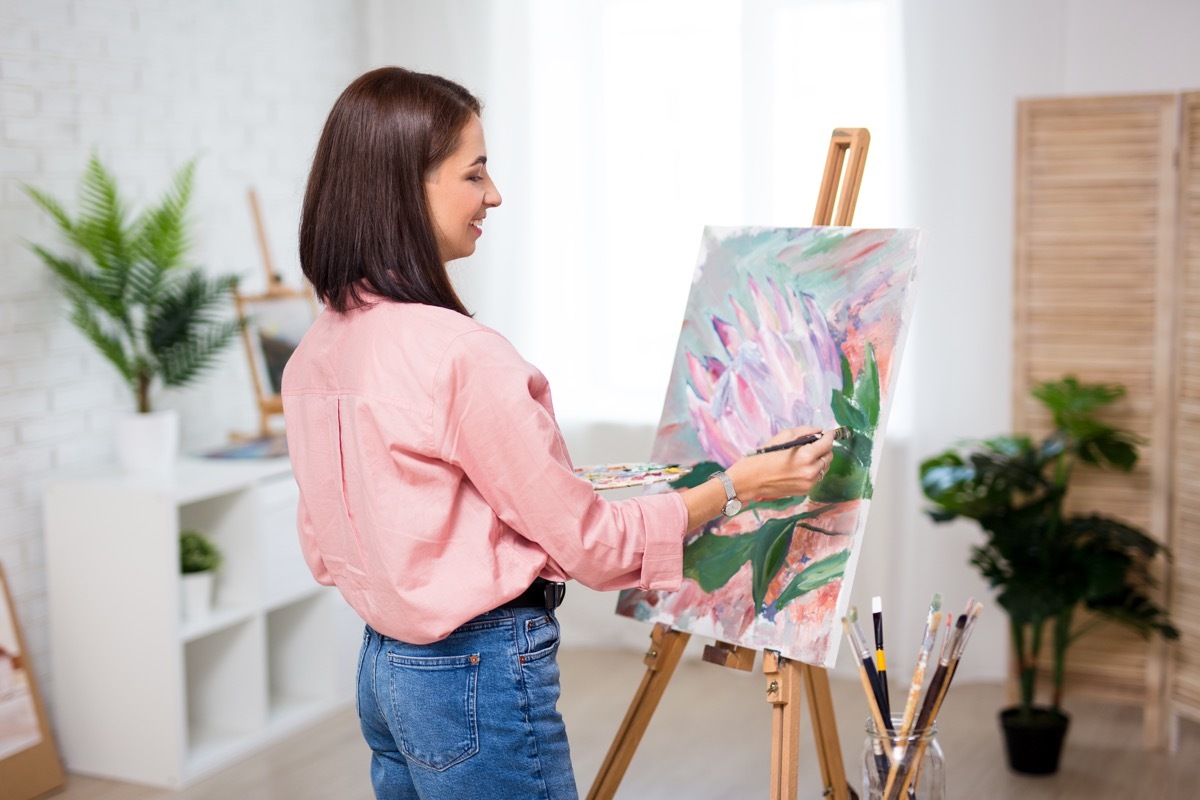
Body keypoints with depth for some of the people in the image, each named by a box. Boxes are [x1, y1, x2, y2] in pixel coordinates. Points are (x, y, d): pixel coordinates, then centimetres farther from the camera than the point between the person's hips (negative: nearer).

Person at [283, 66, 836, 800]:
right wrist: (740, 485, -8)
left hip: (382, 667, 9)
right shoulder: (461, 354, -23)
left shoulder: (314, 354, 3)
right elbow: (590, 543, -16)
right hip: (480, 678, -9)